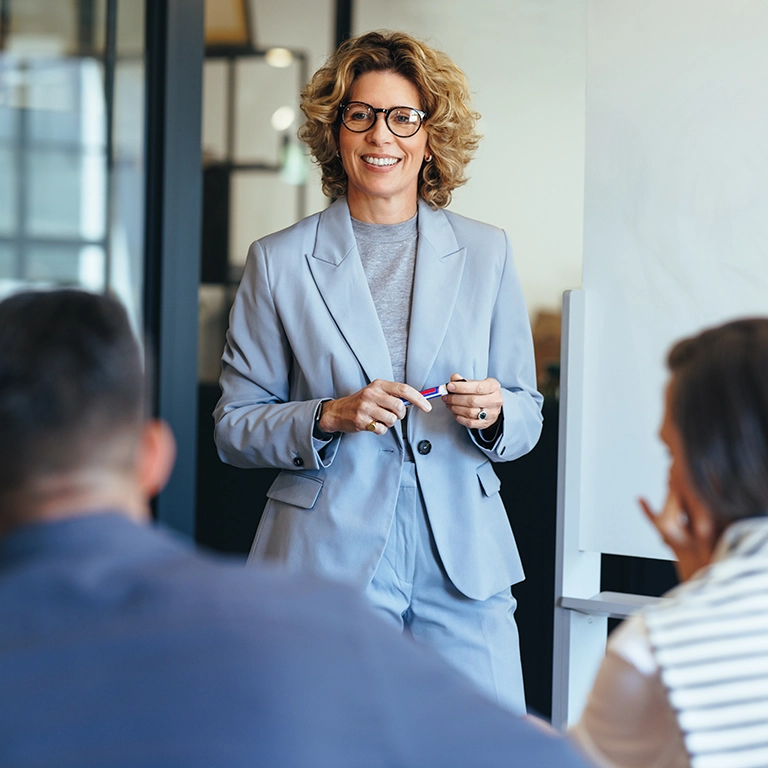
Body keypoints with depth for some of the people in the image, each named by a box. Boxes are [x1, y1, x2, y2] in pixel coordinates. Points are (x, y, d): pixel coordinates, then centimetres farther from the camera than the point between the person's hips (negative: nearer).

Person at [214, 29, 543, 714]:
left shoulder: (486, 253, 10)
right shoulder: (279, 262, 3)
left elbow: (527, 415, 13)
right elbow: (234, 427, 4)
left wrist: (493, 412, -9)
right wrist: (330, 416, -13)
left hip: (463, 561, 2)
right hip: (328, 558, -2)